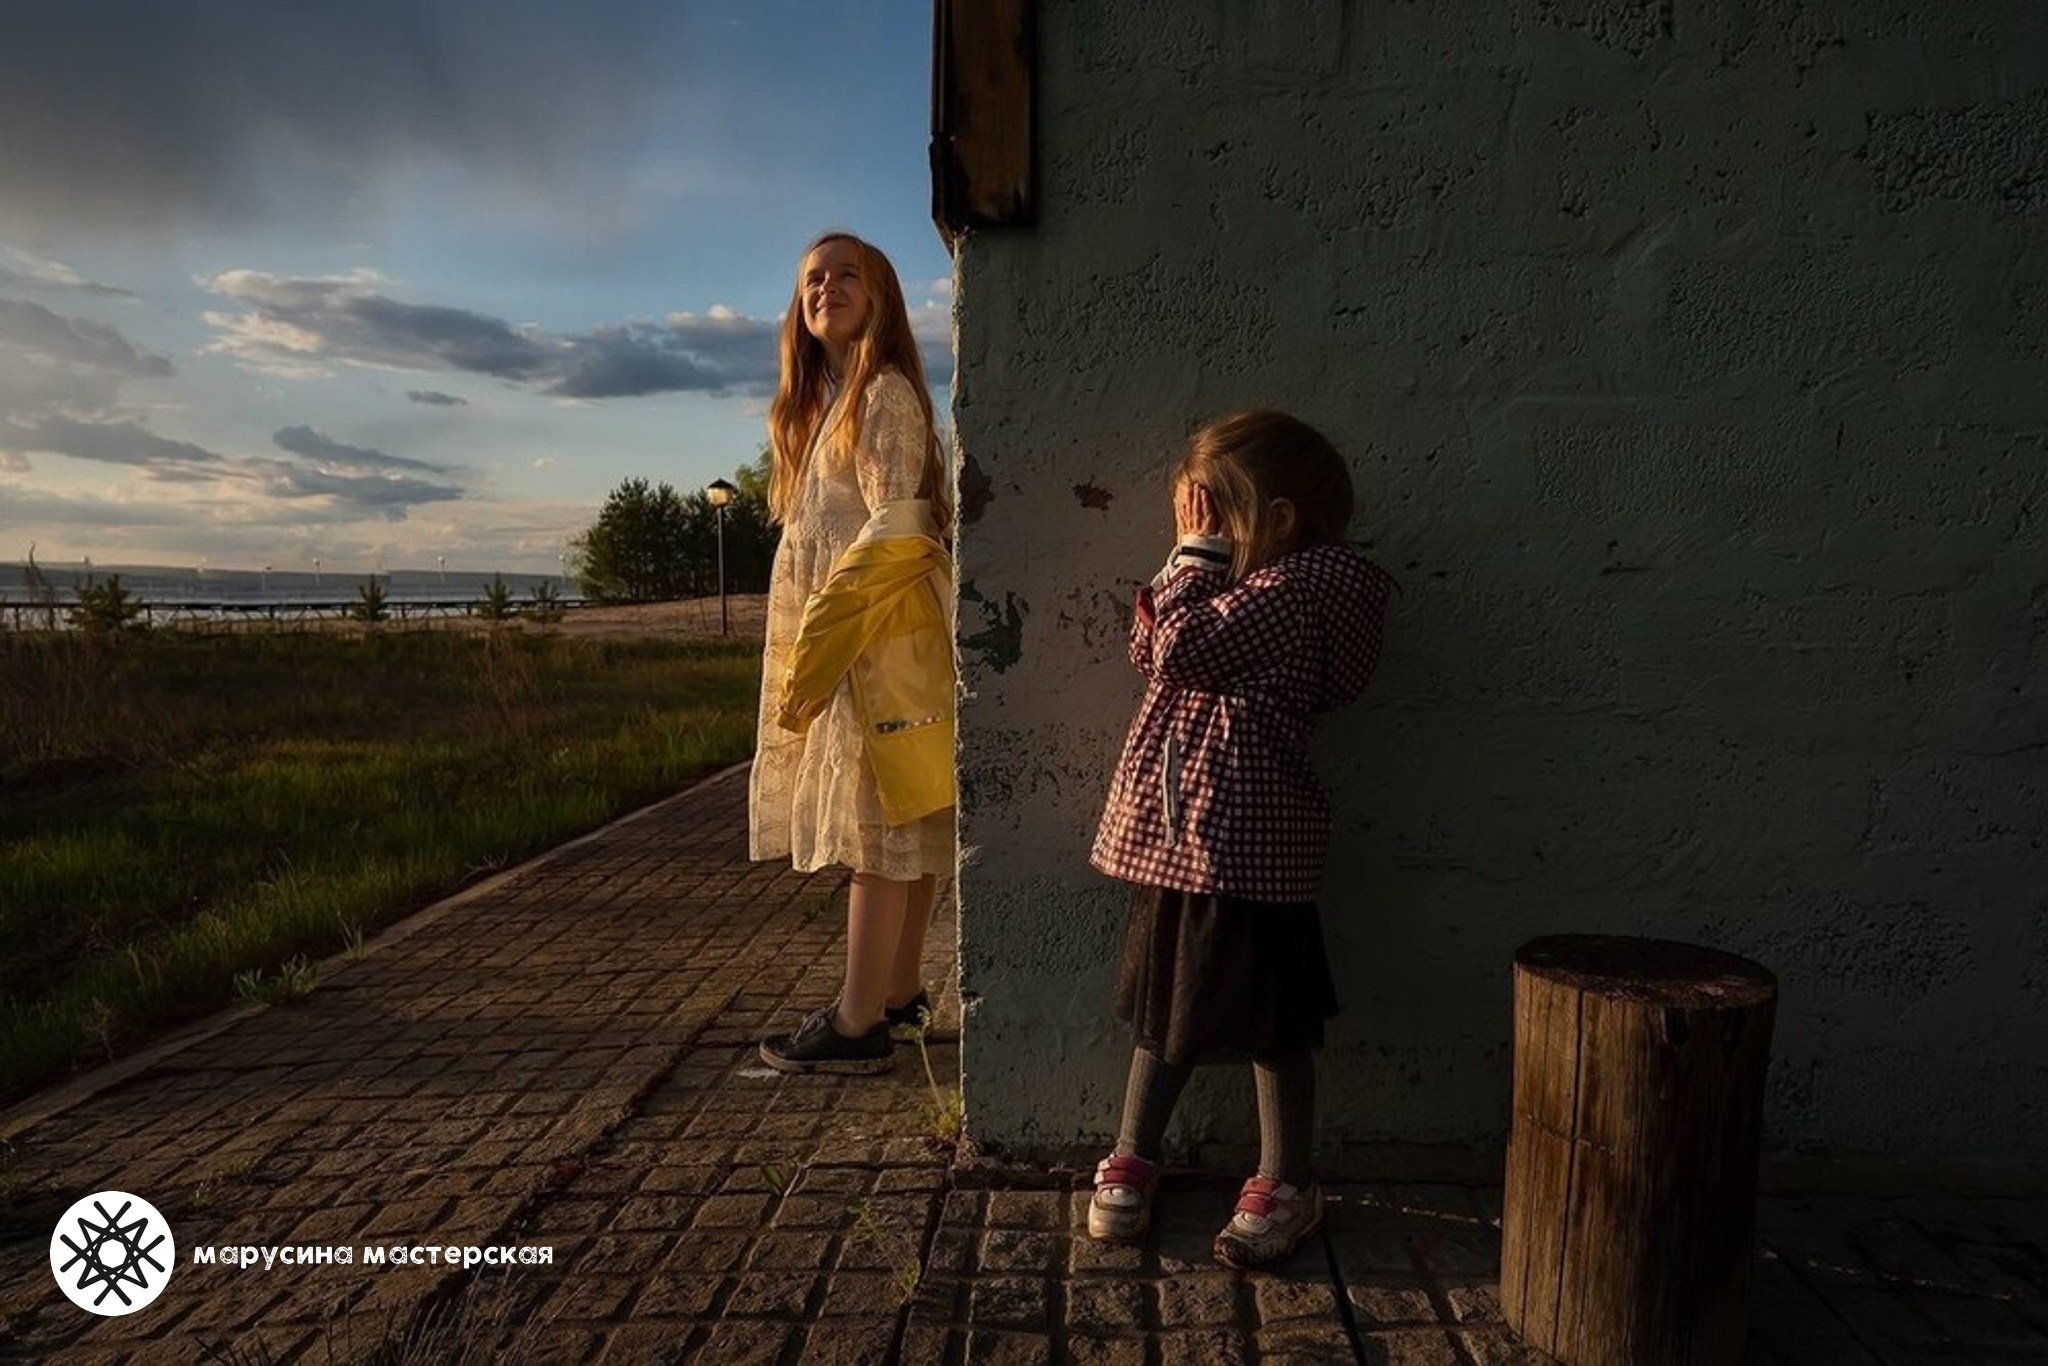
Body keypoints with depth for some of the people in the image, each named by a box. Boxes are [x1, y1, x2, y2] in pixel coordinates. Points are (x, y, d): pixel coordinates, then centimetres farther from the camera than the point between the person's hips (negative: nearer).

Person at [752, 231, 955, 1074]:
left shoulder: (885, 392, -7)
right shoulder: (822, 400, 21)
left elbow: (896, 527, -16)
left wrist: (819, 644, -18)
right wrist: (805, 648, 12)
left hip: (882, 634, -9)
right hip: (836, 637, 9)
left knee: (880, 820, -7)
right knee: (899, 826, 12)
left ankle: (857, 1023, -3)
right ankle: (899, 993, 20)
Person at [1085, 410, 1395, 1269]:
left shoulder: (1306, 579, -16)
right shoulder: (1248, 579, 14)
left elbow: (1183, 649, -22)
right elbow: (1146, 651, 13)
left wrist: (1193, 555, -10)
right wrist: (1189, 562, 4)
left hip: (1245, 837, -9)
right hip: (1178, 828, 9)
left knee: (1269, 1017, 6)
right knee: (1164, 1002, 18)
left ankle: (1284, 1188, 23)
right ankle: (1132, 1160, 33)